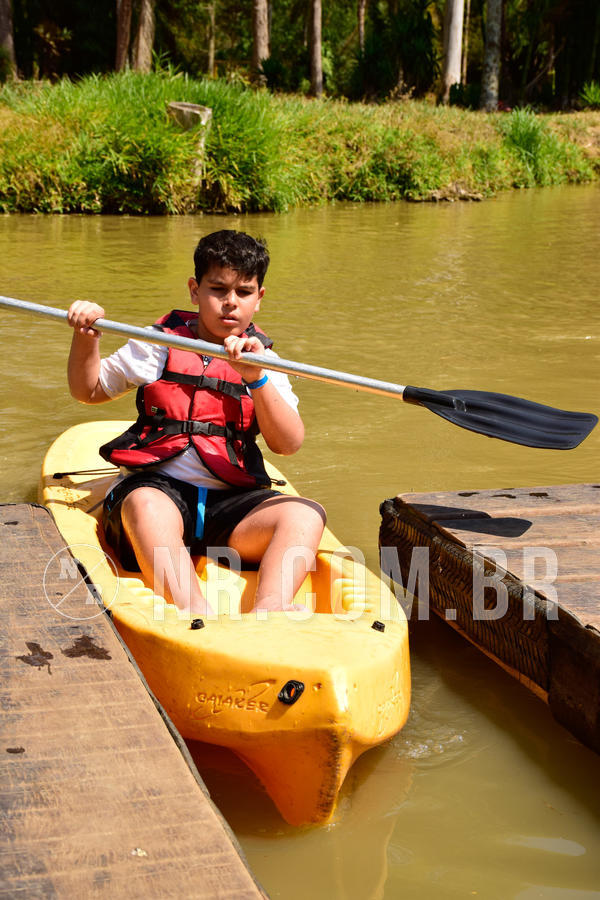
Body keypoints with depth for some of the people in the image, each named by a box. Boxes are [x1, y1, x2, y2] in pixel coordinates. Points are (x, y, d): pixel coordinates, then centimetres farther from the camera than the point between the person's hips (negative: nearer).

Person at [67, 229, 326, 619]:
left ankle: (268, 610, -49)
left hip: (231, 499, 2)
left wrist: (257, 379, -18)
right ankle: (198, 616, -57)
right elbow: (89, 390, 22)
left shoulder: (263, 361, 11)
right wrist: (86, 338, 3)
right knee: (147, 506, -37)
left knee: (305, 513, -26)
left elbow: (289, 444, -4)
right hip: (157, 484, -1)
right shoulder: (161, 344, 11)